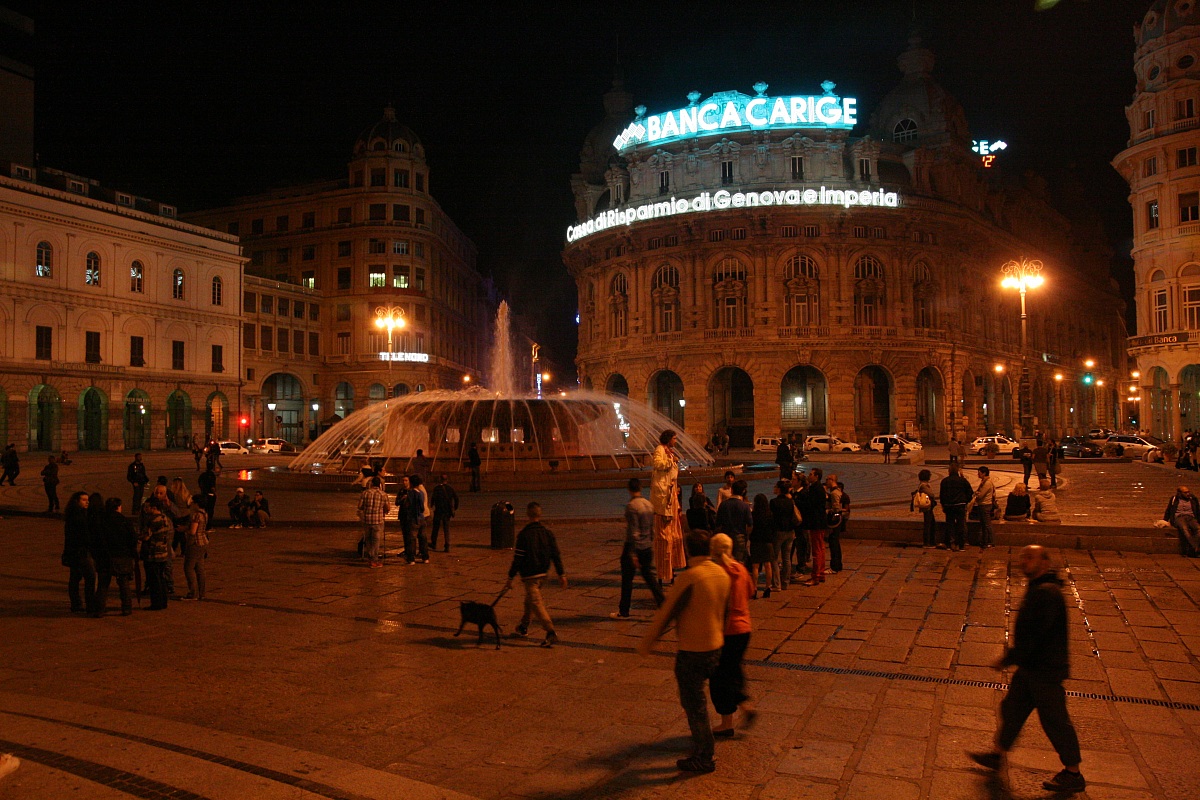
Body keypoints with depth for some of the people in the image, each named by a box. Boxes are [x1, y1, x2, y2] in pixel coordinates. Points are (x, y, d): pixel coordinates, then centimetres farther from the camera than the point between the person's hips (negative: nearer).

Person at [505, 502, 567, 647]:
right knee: (530, 600, 23)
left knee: (536, 603, -7)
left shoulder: (523, 534, -14)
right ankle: (523, 627, 37)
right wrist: (561, 574, 7)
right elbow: (556, 555, 1)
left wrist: (510, 578, -6)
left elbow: (517, 559, -13)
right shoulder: (547, 532, 0)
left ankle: (551, 632, -18)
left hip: (529, 574, -6)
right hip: (543, 573, 6)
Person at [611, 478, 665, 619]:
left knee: (627, 580, 5)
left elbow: (633, 532, -20)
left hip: (634, 547, -7)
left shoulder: (632, 506, -18)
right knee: (650, 576, 14)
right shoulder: (648, 504, 6)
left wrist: (632, 554, -18)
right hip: (647, 547, 7)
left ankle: (623, 612, 14)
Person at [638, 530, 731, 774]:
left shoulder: (690, 577, -23)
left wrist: (647, 642, -5)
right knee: (696, 697, 25)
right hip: (715, 646, 8)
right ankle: (705, 743, 37)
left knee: (693, 703, 6)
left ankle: (704, 758, 16)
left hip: (691, 650, -8)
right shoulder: (722, 574, 0)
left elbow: (668, 612, -16)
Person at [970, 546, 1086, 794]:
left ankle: (1074, 774, 19)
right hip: (1030, 667, 10)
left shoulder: (1047, 593, -25)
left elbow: (1035, 634, -27)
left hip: (1045, 671, -10)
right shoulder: (1036, 589, 9)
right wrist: (1013, 655, 18)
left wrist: (1009, 658, -20)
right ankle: (998, 755, 30)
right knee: (1012, 708, 17)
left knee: (1055, 720, 3)